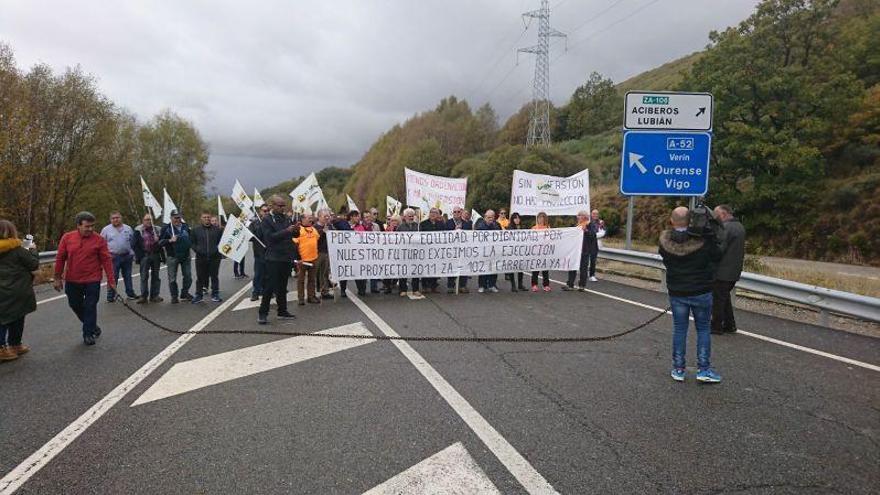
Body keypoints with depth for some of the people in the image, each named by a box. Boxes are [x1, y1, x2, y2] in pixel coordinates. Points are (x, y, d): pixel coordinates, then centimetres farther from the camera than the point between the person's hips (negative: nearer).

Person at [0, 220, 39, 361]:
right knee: (17, 319, 9)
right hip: (17, 292, -5)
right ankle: (15, 345, 17)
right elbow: (34, 264, -8)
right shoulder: (17, 250, -14)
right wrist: (32, 250, 6)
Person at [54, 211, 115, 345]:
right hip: (72, 281, 3)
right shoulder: (67, 238, -1)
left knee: (90, 307, 1)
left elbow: (106, 260, -7)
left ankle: (88, 333, 13)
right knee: (75, 305, 17)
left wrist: (111, 280, -10)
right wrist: (58, 278, 5)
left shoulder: (99, 240, -7)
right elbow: (60, 258, 5)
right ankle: (92, 325, 36)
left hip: (92, 281, -3)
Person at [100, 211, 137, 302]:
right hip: (113, 257, -3)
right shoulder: (106, 230, 2)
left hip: (127, 256, 3)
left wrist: (132, 254, 6)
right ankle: (110, 296, 4)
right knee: (113, 277, -2)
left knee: (128, 276, 12)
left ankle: (130, 294, 21)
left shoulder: (128, 229, 9)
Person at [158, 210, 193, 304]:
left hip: (185, 256, 3)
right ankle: (174, 296, 12)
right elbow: (160, 242, -7)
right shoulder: (166, 228, -3)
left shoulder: (185, 227, 8)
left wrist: (190, 244, 3)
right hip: (172, 257, -3)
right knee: (172, 278, 2)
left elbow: (191, 239, 22)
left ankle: (184, 294, 24)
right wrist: (170, 240, -22)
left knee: (188, 276, 8)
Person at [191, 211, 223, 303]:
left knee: (214, 276, 7)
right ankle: (199, 295, 13)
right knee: (200, 277, 5)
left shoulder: (217, 229, 3)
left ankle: (215, 294, 17)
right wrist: (196, 249, -3)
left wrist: (218, 249, -3)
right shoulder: (196, 230, 6)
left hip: (214, 257, 0)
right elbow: (193, 243, 11)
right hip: (201, 257, 0)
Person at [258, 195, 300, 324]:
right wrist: (286, 231, -24)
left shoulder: (287, 219, 10)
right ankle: (262, 313, 4)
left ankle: (282, 311, 20)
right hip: (274, 258, -6)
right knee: (270, 286, -4)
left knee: (282, 286, 12)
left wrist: (296, 230, -8)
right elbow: (270, 236, -18)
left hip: (287, 257, 6)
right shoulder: (267, 220, -6)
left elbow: (294, 235, 15)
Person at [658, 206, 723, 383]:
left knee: (679, 329, 10)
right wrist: (710, 236, -1)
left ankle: (678, 369, 15)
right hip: (701, 292, -2)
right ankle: (704, 369, 11)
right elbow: (717, 256, -3)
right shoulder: (703, 240, -17)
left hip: (676, 293, 2)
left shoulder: (665, 241, -11)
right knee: (703, 329, 11)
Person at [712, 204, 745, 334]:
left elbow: (719, 249, -23)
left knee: (717, 299, 1)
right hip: (734, 271, 9)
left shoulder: (725, 228, -19)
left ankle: (716, 326, 7)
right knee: (725, 297, 19)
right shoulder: (740, 226, 14)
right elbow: (741, 250, 18)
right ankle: (729, 325, 24)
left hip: (722, 271, -9)